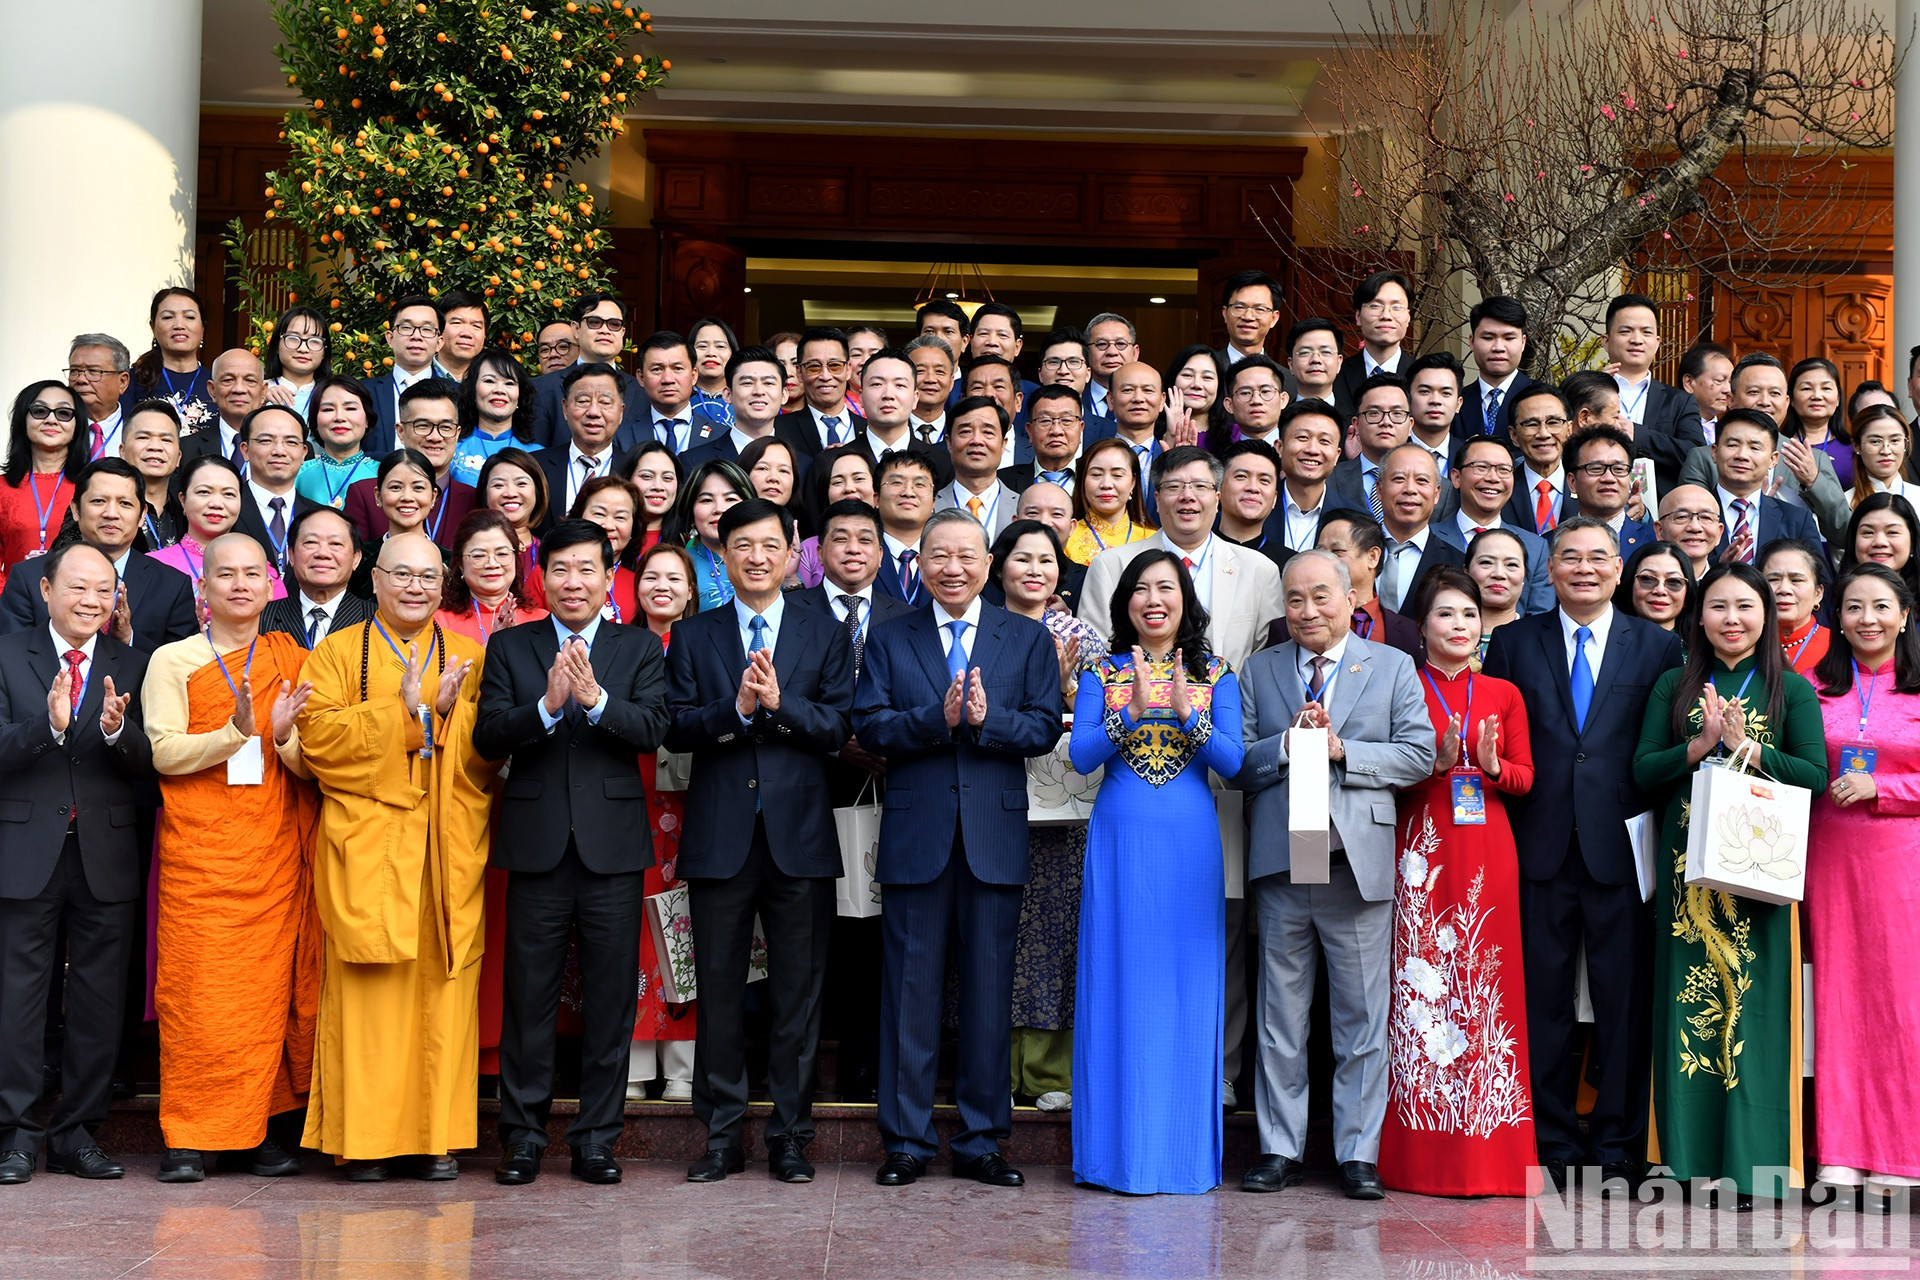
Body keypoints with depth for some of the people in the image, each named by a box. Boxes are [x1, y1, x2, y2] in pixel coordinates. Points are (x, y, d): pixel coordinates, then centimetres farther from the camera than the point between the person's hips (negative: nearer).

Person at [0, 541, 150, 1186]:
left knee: (99, 999, 6)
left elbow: (148, 765, -1)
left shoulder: (133, 666, 7)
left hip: (106, 857, 2)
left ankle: (79, 1132, 16)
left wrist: (116, 729, -21)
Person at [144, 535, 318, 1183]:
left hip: (276, 852, 2)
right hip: (198, 850, -2)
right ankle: (188, 1138, 2)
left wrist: (285, 736, -15)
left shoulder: (293, 660, 11)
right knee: (196, 991, -5)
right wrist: (237, 731, -19)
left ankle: (257, 1130, 9)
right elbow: (164, 751, -5)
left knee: (269, 990, 1)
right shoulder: (172, 661, 6)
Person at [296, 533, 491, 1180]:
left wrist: (446, 714, -11)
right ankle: (364, 1138, 2)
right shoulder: (335, 654, 10)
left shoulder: (469, 658, 15)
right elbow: (319, 737, -5)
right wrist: (404, 709, -12)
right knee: (368, 992, -4)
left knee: (443, 991, 1)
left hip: (448, 852, 2)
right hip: (367, 847, -2)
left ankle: (437, 1135, 8)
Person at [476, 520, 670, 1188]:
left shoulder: (641, 648, 8)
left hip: (613, 844, 0)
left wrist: (595, 698, -22)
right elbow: (487, 737, -3)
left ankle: (596, 1138, 14)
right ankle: (522, 1135, 15)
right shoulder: (509, 647, 9)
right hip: (537, 844, 0)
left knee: (610, 998, 4)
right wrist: (547, 705, -19)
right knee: (528, 997, 4)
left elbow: (653, 730, -7)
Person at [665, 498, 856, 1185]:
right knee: (719, 990, 5)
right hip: (720, 835, 0)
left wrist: (780, 702, -17)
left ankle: (790, 1136, 12)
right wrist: (736, 707, -17)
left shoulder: (826, 634, 9)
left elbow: (836, 728, -1)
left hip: (799, 834, 0)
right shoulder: (693, 636, 9)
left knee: (798, 992, 3)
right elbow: (675, 728, -1)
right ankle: (722, 1135, 15)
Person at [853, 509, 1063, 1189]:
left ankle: (981, 1140, 15)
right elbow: (869, 726, -2)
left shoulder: (1029, 639, 9)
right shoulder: (888, 639, 9)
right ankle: (907, 1139, 12)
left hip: (995, 834, 1)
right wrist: (938, 718, -17)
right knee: (910, 991, 3)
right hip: (915, 835, 0)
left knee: (989, 992, 5)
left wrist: (985, 718, -18)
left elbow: (1045, 727, 0)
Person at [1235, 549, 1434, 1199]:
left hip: (1359, 860, -1)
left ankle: (1359, 1154, 11)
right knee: (1281, 1014, 7)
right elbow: (1235, 763, 5)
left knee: (1362, 1016, 3)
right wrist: (1287, 744, -12)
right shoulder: (1259, 670, 12)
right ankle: (1279, 1150, 15)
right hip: (1280, 859, 1)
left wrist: (1342, 749, -12)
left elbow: (1419, 755, -2)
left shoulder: (1392, 667, 8)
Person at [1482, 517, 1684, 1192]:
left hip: (1621, 849, 0)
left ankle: (1617, 1149, 14)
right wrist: (1504, 833, -1)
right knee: (1542, 998, 4)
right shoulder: (1514, 642, 9)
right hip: (1541, 849, 1)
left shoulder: (1660, 647, 7)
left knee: (1624, 1000, 3)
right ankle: (1553, 1144, 14)